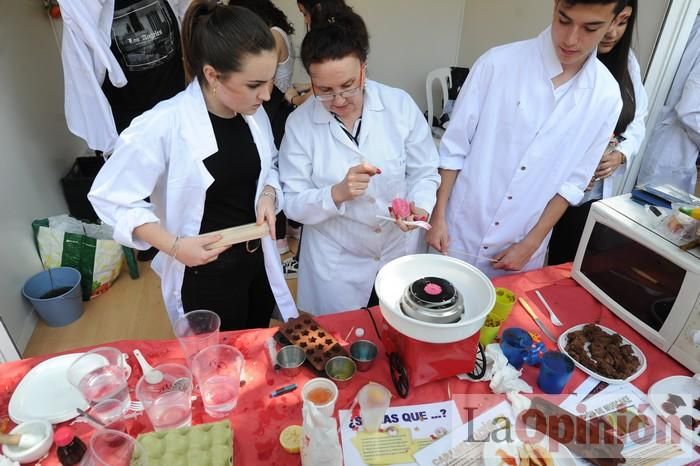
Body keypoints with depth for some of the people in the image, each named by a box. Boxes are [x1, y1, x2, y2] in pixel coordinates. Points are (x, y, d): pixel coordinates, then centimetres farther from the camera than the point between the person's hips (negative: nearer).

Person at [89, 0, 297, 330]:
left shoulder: (253, 112, -6)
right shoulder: (163, 125, -24)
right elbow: (110, 196, -16)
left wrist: (268, 195, -11)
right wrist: (174, 246, -24)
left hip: (257, 260, 6)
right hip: (205, 274, -5)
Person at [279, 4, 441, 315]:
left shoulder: (400, 104, -11)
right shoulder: (300, 123, -13)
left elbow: (425, 172, -3)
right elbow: (293, 204, -12)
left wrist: (419, 206, -24)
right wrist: (337, 193, -30)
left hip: (399, 250, 2)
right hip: (336, 264, -1)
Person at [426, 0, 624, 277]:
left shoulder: (607, 97, -5)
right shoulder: (499, 63, -12)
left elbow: (574, 181, 0)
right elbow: (454, 145, -6)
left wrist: (531, 244, -4)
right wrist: (438, 216, -7)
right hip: (461, 232, -1)